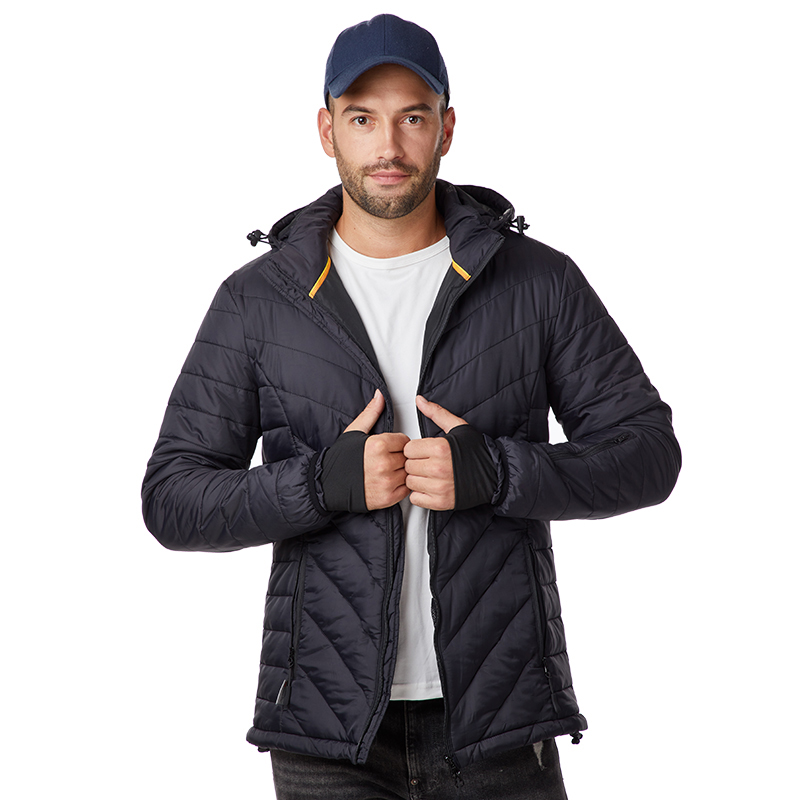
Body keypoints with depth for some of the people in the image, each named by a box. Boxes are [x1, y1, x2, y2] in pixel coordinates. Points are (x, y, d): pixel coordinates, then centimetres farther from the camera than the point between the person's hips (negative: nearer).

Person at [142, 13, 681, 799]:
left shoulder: (539, 281, 0)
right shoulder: (258, 301, 1)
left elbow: (646, 452, 0)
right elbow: (172, 499, -1)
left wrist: (494, 471, -17)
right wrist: (324, 482, -17)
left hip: (497, 714, 0)